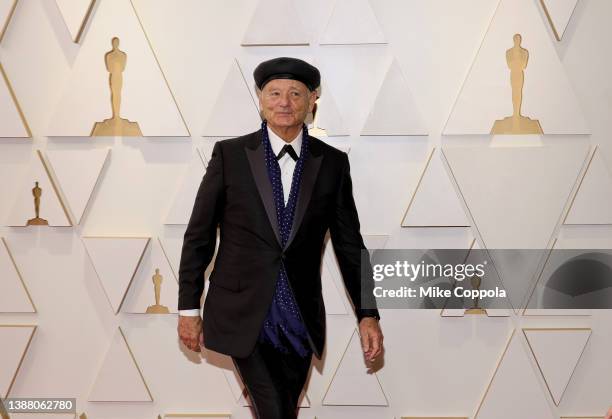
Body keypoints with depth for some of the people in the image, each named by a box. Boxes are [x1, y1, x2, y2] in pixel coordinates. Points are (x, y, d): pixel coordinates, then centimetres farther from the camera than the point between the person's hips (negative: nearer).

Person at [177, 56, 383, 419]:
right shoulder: (230, 154, -3)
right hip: (244, 315, -2)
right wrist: (189, 309, 1)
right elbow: (198, 236, 1)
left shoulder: (333, 162, 1)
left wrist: (368, 315, 0)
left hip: (301, 317, 2)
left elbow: (350, 243, 5)